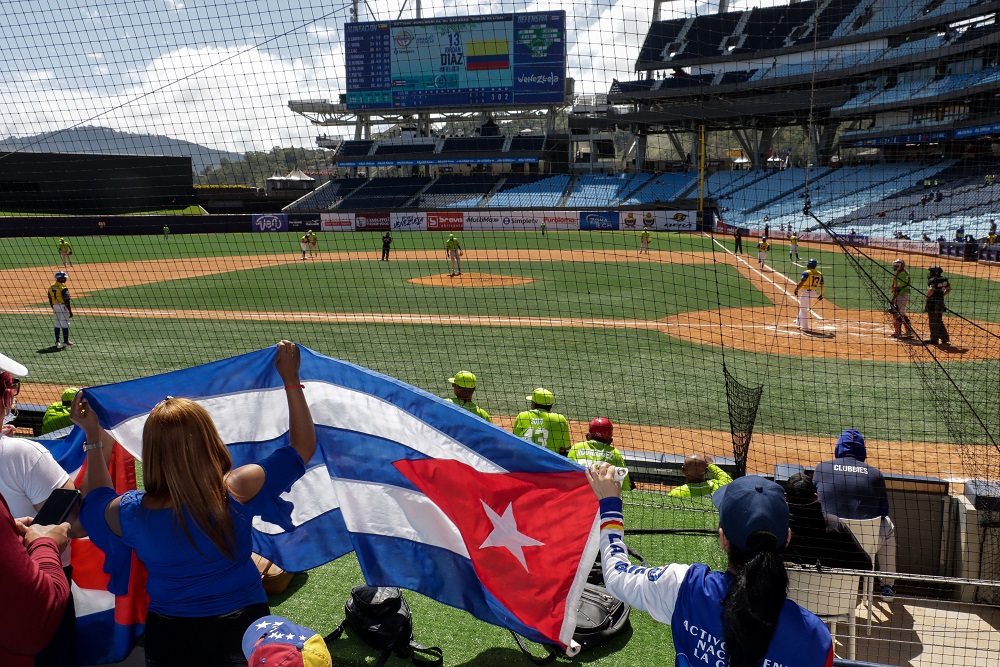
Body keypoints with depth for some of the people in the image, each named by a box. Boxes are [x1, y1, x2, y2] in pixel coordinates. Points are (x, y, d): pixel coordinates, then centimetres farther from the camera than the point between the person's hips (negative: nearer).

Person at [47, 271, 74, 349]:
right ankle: (65, 341, 2)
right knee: (65, 324, -1)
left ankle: (57, 341, 17)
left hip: (55, 306, 7)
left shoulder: (51, 287, 8)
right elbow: (66, 301, -17)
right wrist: (70, 311, -12)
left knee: (57, 324, 14)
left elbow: (50, 300, 12)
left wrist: (53, 308, 21)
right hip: (63, 306, -7)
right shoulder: (63, 288, -15)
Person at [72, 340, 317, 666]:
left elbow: (95, 502, 9)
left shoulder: (130, 514, -18)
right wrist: (291, 381, -8)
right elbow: (303, 447, -11)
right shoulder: (238, 492, -25)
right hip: (242, 628, -2)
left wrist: (93, 438, 9)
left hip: (167, 638, 3)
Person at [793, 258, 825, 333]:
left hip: (806, 292, -7)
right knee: (803, 307, 26)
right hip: (814, 293, 7)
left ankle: (805, 327, 0)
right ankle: (799, 321, 43)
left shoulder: (806, 273, -12)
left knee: (803, 309, 1)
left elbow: (801, 283, -22)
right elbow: (822, 285, 8)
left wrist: (796, 289, -12)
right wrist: (821, 294, 17)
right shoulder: (819, 274, 7)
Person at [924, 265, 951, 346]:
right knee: (939, 321, 17)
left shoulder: (932, 279, -15)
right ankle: (945, 339, 19)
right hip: (941, 302, 8)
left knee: (933, 322, 0)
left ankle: (934, 340, 4)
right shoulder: (943, 279, 11)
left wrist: (927, 297, -15)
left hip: (933, 303, -8)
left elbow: (931, 290, -29)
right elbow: (949, 288, 19)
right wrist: (942, 295, 19)